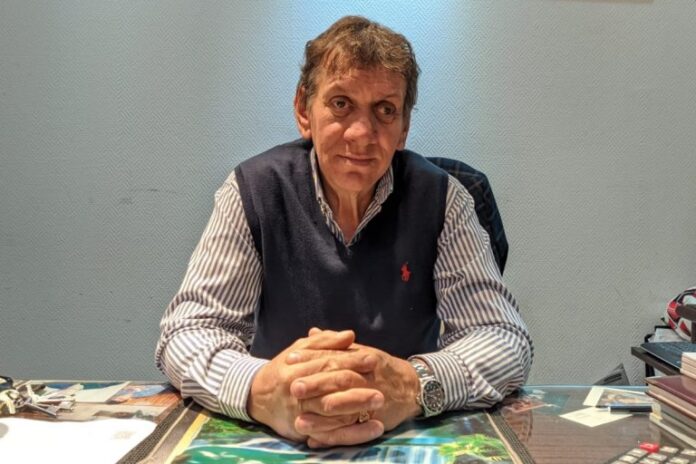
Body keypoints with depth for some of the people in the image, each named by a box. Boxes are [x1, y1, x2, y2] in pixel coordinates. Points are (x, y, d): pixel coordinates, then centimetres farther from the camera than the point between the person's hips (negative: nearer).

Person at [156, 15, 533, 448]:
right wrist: (258, 390, -34)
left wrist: (416, 386, -34)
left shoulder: (440, 198, -9)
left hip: (413, 435, 1)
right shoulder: (255, 189, -10)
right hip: (277, 435, 0)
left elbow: (506, 338, -12)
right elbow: (185, 331, -12)